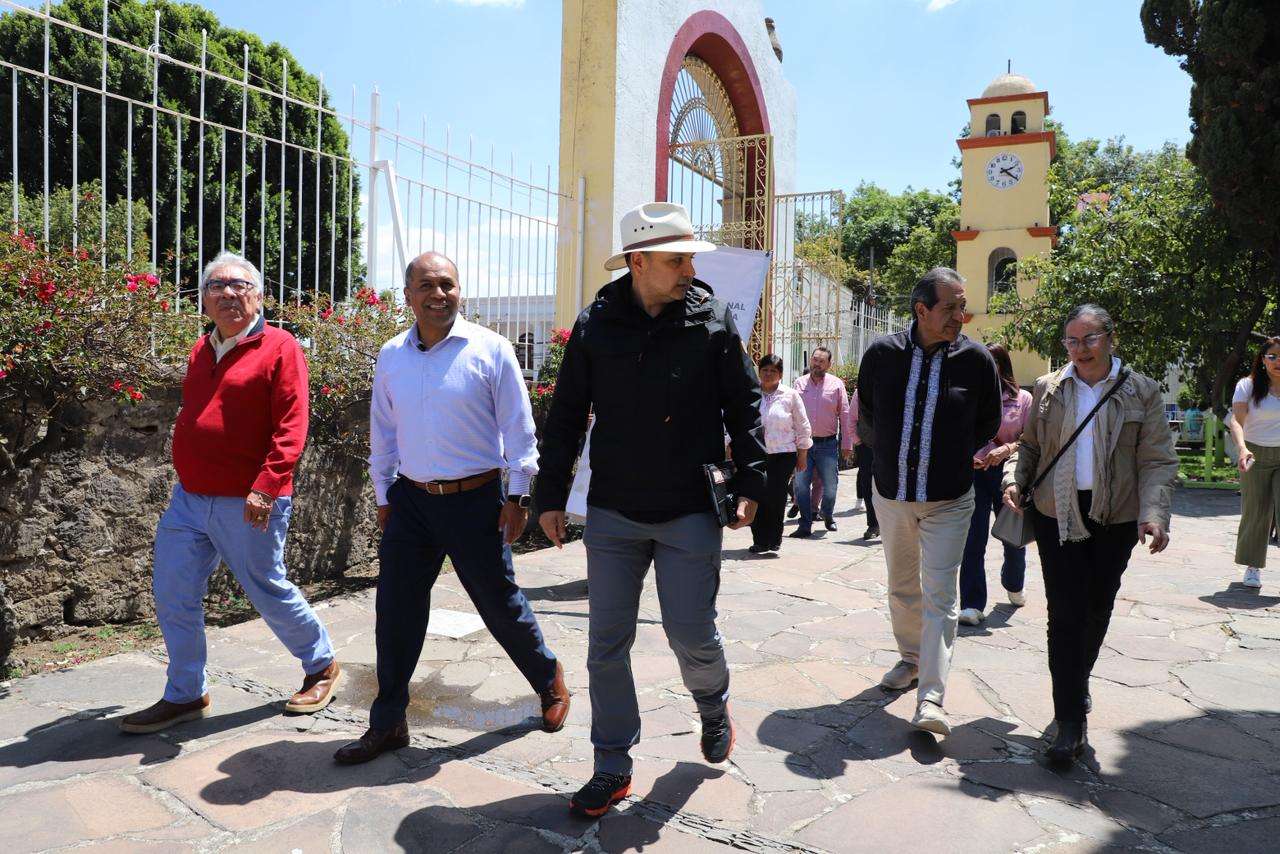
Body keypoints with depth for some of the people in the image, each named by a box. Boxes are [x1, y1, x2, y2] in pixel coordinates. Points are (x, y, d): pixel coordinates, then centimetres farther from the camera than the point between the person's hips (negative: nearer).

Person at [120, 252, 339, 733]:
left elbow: (290, 429, -17)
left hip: (247, 504, -7)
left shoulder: (279, 348, -10)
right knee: (173, 597, 9)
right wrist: (188, 478, 20)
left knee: (269, 593, 6)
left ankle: (321, 666, 29)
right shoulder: (201, 351, 13)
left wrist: (266, 486, -26)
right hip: (189, 500, 7)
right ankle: (185, 696, 25)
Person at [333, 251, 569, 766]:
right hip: (411, 500, 4)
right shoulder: (391, 357, 6)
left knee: (500, 603, 7)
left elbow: (518, 429, -5)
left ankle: (549, 680, 34)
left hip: (475, 499, -4)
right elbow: (382, 432, 14)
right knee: (395, 610, 6)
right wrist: (383, 496, 14)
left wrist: (518, 497, -6)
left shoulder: (489, 349, -7)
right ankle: (387, 723, 21)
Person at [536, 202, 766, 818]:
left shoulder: (713, 321, -2)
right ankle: (612, 767, 22)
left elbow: (744, 407, 5)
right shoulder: (596, 325, 0)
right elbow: (565, 415, 6)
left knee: (691, 634, 3)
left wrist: (750, 482, 0)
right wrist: (551, 495, 5)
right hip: (612, 513, 2)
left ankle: (713, 706, 38)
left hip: (690, 513, -1)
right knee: (607, 645, 6)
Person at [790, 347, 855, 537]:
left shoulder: (836, 384, 2)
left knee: (830, 486, 3)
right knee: (800, 486, -3)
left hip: (827, 444, -1)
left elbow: (845, 416, 4)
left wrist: (847, 444, 1)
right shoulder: (799, 383, 6)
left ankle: (828, 516, 31)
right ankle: (805, 525, 8)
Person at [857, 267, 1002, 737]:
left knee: (939, 597, -6)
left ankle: (931, 698, -5)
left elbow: (988, 425, 8)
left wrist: (953, 460, 8)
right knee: (902, 587, 17)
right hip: (891, 495, 2)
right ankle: (910, 659, 39)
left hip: (948, 501, -2)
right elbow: (866, 417, 11)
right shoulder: (882, 353, -7)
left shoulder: (976, 359, -8)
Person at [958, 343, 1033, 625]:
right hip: (973, 472, 0)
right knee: (973, 540, -5)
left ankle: (1013, 584, 44)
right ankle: (972, 604, -1)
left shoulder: (1022, 399, 2)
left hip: (1007, 473, 1)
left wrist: (1007, 449, -19)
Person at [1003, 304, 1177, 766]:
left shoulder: (1141, 391, 0)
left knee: (1097, 607, 15)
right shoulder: (1048, 388, 4)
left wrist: (1154, 512, -18)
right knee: (1065, 613, -6)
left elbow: (1157, 460, -4)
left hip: (1116, 518, 1)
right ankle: (1071, 722, -1)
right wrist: (1014, 480, -7)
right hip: (1057, 514, 0)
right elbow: (1028, 445, 12)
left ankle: (1079, 679, 42)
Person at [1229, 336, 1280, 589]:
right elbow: (1236, 420, -13)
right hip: (1256, 457, -1)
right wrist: (1242, 449, -30)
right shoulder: (1248, 386, -2)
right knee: (1256, 512, 4)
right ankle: (1253, 567, 19)